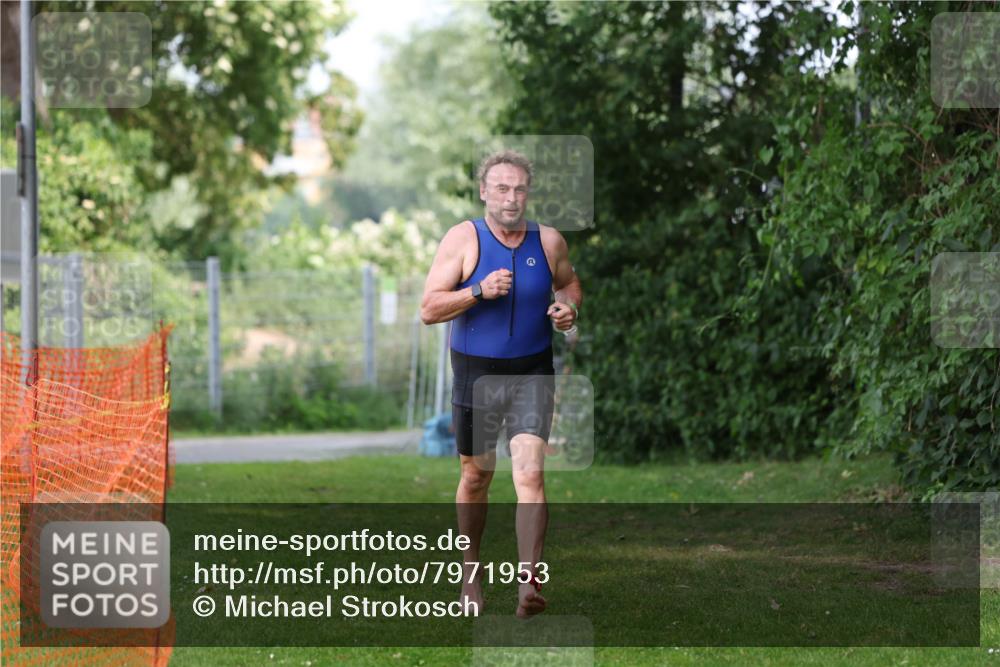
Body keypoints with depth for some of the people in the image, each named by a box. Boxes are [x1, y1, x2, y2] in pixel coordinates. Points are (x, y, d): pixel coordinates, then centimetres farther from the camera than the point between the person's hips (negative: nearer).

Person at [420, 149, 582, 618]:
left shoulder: (549, 241, 1)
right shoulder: (463, 239, -7)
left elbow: (569, 283, 21)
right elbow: (429, 309, -11)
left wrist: (569, 307, -2)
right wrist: (479, 291, -25)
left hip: (532, 373, 1)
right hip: (476, 373, 0)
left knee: (530, 474, -15)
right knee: (476, 475, 12)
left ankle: (529, 581, -20)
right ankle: (471, 570, 33)